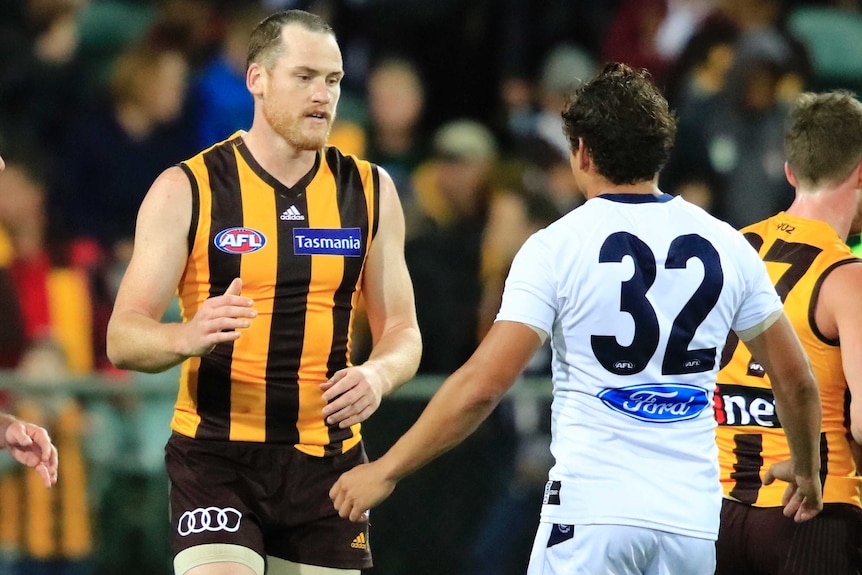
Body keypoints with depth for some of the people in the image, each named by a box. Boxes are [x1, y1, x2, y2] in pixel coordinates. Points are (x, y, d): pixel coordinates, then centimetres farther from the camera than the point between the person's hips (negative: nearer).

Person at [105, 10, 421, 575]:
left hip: (326, 459, 4)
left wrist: (378, 375, -13)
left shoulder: (369, 191, 7)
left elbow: (402, 332, 11)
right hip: (217, 458, -4)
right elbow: (123, 338, -6)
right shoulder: (186, 190, -3)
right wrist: (187, 337, -29)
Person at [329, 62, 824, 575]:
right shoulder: (727, 245, 7)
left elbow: (482, 385, -11)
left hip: (591, 510, -4)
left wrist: (386, 470, -2)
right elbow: (797, 380, 14)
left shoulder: (556, 248, -5)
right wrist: (807, 471, 33)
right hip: (694, 519, 4)